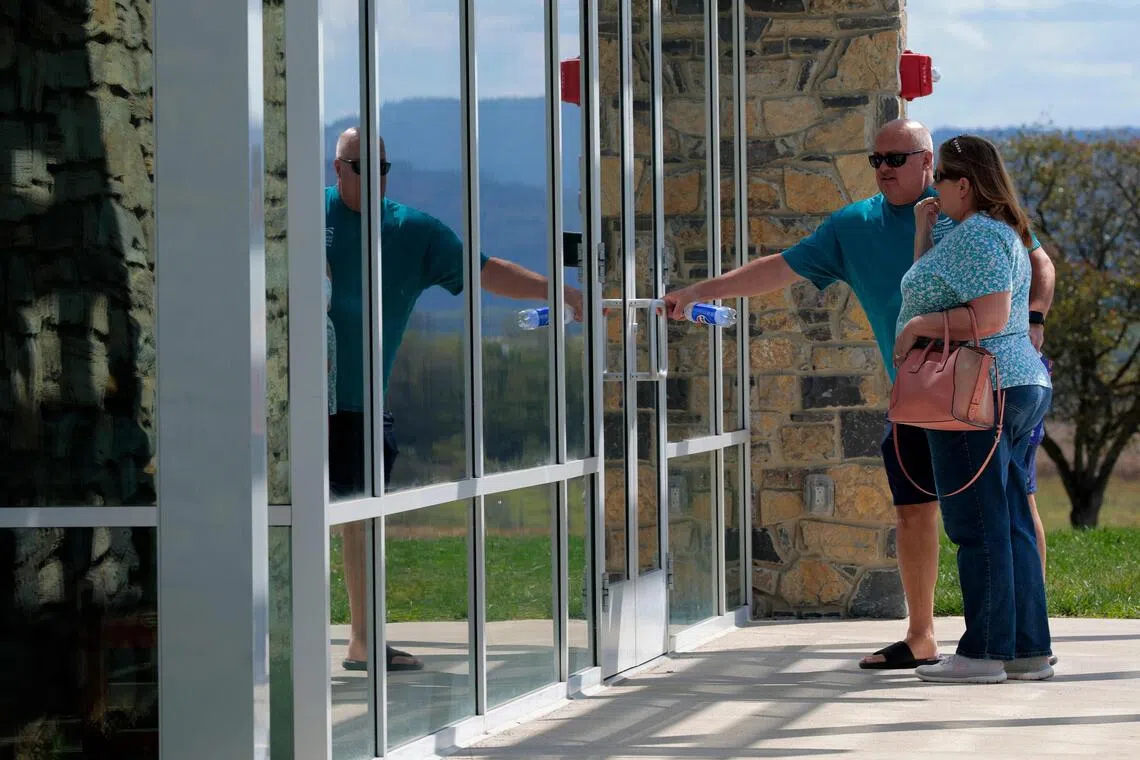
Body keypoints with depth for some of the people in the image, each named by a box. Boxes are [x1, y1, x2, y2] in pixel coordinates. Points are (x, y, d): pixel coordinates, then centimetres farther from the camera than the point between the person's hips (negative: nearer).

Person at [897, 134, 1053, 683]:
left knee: (979, 525, -7)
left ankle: (984, 652, -5)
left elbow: (989, 318, -23)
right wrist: (923, 232, 21)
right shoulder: (996, 232, 20)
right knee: (1011, 523, 10)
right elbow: (934, 294, 25)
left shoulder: (978, 235, -14)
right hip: (1019, 387, 11)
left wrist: (919, 326, -14)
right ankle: (1028, 649, 11)